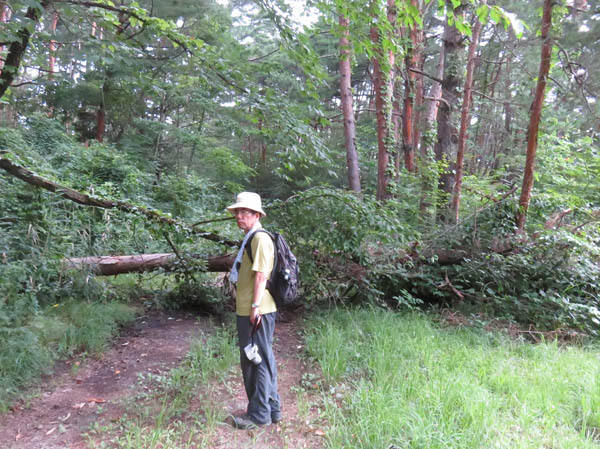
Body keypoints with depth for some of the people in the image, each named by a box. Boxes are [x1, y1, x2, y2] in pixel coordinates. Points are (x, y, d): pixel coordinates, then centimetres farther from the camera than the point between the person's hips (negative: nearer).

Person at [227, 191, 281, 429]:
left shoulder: (260, 238, -14)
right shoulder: (250, 238, 16)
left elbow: (261, 275, -21)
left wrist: (255, 306, -22)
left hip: (257, 311, -10)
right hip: (247, 311, 10)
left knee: (258, 360, 0)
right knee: (262, 359, 17)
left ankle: (259, 414, 12)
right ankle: (271, 408, 30)